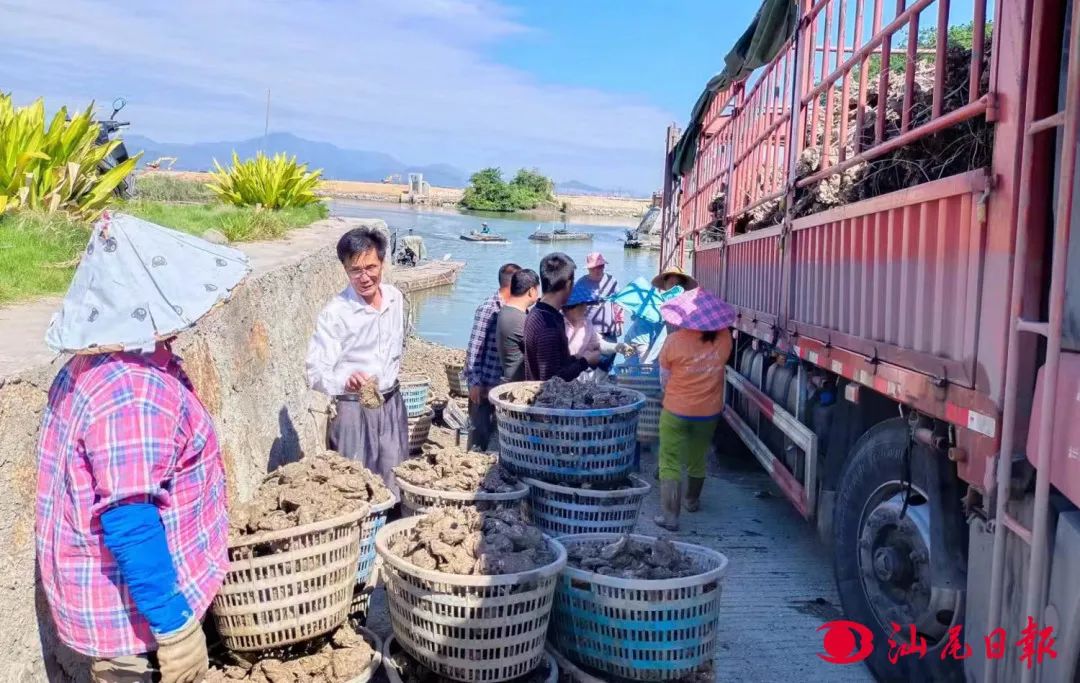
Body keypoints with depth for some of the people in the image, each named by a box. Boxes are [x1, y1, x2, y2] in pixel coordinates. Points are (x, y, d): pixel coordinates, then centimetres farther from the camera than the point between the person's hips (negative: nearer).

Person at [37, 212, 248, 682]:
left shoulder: (94, 367, 4)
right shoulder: (131, 392, -28)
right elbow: (129, 526, -30)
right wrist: (173, 623, -24)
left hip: (117, 594, 9)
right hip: (134, 610, -9)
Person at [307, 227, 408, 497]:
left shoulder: (395, 298, 0)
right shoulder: (335, 312, -19)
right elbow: (315, 372, -23)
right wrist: (345, 380, -41)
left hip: (391, 404, 5)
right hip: (353, 410, -5)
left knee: (395, 484, 14)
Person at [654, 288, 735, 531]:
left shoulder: (675, 341, -17)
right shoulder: (724, 338, -10)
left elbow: (664, 380, -5)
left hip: (676, 412, -4)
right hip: (709, 412, 4)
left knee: (670, 463, 3)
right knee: (697, 460, 23)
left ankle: (670, 516, -3)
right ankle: (692, 501, 43)